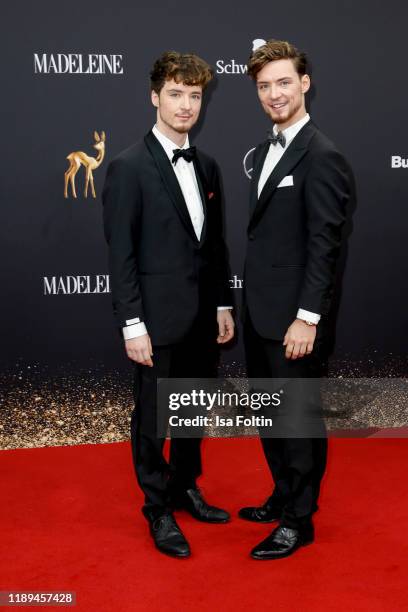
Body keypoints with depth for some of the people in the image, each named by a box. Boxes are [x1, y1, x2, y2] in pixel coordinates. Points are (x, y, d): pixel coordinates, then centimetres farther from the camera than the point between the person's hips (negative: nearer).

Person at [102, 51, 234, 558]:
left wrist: (223, 304, 11)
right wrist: (132, 325, -15)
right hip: (158, 319, -6)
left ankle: (187, 489, 37)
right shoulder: (129, 166, -10)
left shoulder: (206, 166, 9)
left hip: (202, 317, 6)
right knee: (152, 418, 7)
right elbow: (120, 253, -13)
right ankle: (159, 510, 24)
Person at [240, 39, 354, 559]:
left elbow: (324, 244, -18)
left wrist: (307, 318, -19)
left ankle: (299, 521, 21)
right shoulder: (266, 150, 12)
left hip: (292, 316, -8)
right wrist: (249, 301, 15)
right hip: (259, 311, 9)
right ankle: (283, 497, 37)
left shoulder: (321, 156, -14)